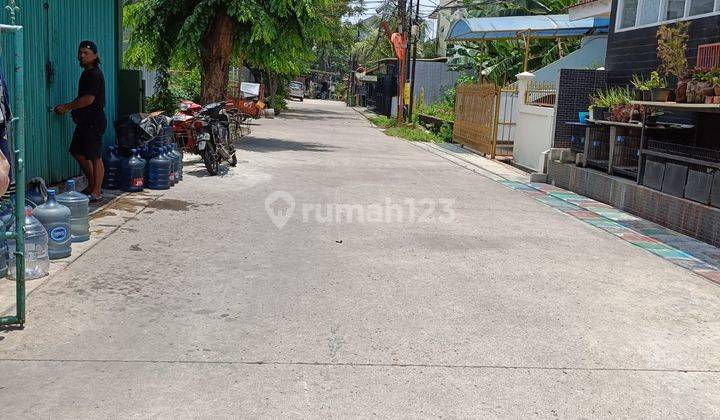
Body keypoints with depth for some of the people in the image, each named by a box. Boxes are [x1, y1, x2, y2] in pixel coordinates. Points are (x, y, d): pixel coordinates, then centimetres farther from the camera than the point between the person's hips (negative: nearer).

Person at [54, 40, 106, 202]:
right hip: (84, 121, 11)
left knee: (95, 157, -4)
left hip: (94, 122, -11)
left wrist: (66, 107, -13)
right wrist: (74, 110, 9)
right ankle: (92, 185, 25)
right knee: (77, 152, 15)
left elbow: (88, 99, -21)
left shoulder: (94, 74, -15)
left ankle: (96, 192, 4)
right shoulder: (87, 73, 16)